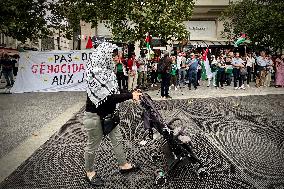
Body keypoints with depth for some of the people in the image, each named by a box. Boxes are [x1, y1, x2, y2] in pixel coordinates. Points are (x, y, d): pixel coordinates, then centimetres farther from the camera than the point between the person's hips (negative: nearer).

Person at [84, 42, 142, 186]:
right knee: (92, 145, 11)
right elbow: (109, 98, -28)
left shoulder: (105, 70, 2)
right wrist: (130, 95, -25)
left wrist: (130, 95, -1)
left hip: (108, 113, 9)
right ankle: (89, 172, 34)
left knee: (117, 139, 20)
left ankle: (123, 165, 39)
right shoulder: (95, 73, -26)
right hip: (95, 116, -9)